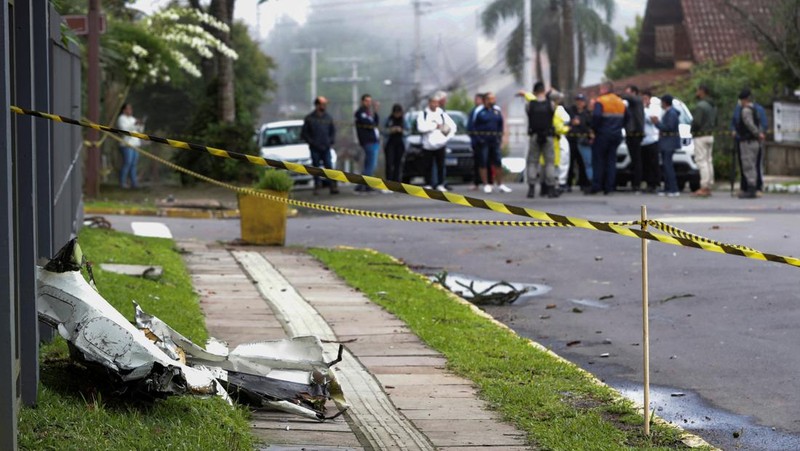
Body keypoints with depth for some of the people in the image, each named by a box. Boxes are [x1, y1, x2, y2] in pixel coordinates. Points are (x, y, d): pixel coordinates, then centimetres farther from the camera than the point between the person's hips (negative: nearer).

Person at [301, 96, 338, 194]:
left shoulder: (328, 118, 9)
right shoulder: (309, 118, 0)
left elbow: (333, 131, 17)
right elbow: (304, 134, 1)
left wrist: (331, 142, 3)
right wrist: (311, 142, -8)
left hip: (326, 148, 2)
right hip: (315, 148, -2)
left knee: (329, 167, -6)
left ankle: (333, 186, -8)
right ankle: (317, 187, 9)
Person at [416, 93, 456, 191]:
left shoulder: (442, 114, 11)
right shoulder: (423, 114, 3)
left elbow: (452, 126, 14)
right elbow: (421, 127, -14)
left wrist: (447, 137, 0)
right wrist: (435, 126, -11)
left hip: (440, 145, 2)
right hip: (427, 145, -2)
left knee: (440, 166, 0)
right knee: (428, 167, 0)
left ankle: (440, 184, 6)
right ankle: (428, 185, 7)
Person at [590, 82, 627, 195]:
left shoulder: (600, 101, -10)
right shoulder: (620, 102, 13)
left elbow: (596, 116, -24)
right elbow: (626, 118, 15)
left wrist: (594, 128, -11)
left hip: (603, 135, -6)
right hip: (616, 135, 6)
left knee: (598, 160, 0)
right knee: (611, 161, 8)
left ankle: (596, 186, -4)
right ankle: (609, 186, 4)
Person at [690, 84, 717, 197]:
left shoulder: (700, 106, -17)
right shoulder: (712, 106, 14)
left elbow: (696, 122, -22)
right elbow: (715, 122, 20)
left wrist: (692, 130, -4)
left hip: (701, 136, -9)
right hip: (710, 135, 9)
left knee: (702, 161, -9)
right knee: (709, 161, 11)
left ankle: (704, 187, -12)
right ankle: (709, 186, 14)